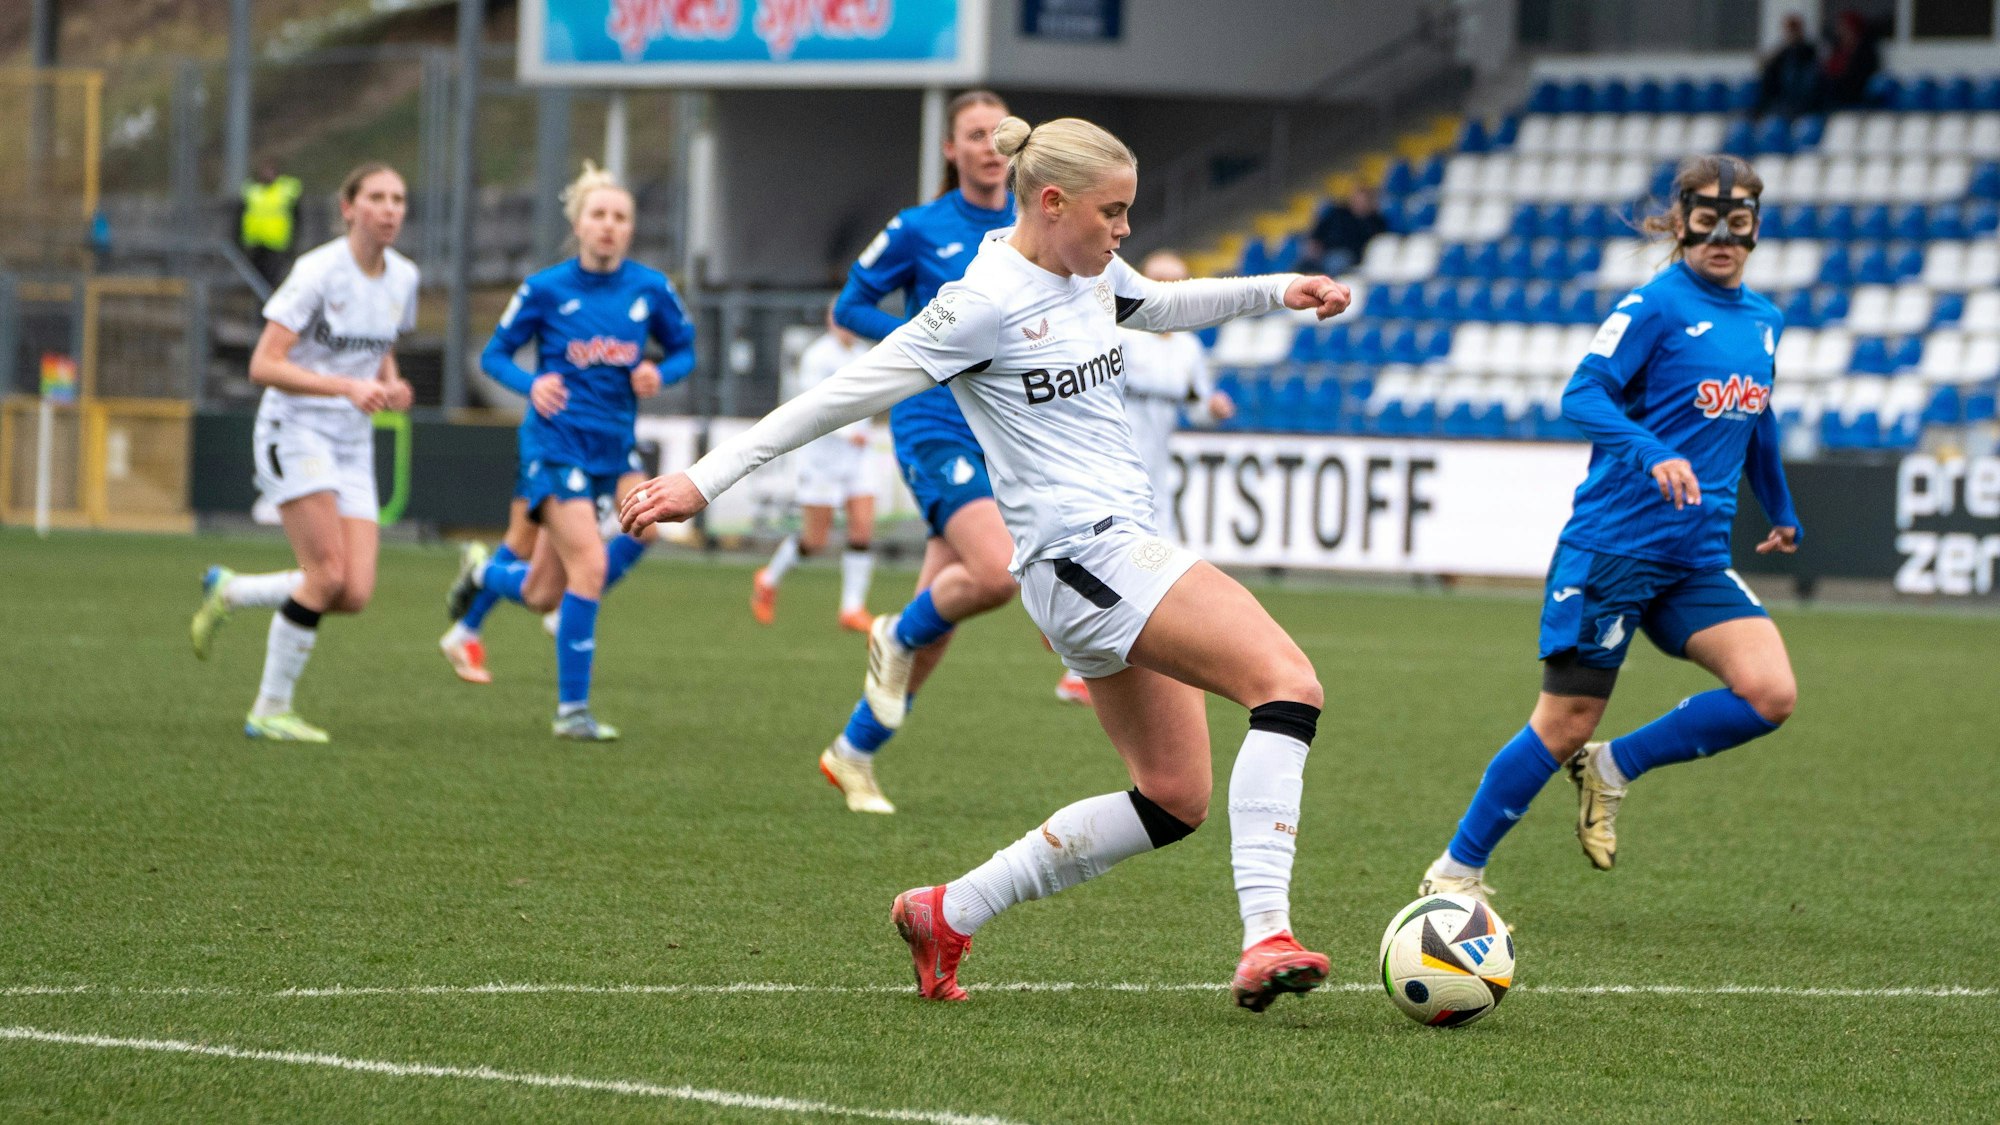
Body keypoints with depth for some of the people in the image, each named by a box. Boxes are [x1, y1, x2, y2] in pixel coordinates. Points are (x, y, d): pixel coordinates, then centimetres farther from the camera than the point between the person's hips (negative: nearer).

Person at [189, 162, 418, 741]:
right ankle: (271, 711, -4)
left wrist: (391, 385, 1)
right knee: (328, 574, -19)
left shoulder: (403, 277, 6)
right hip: (295, 429, -7)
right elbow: (263, 366, -18)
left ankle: (229, 591, 18)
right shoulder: (318, 272, -15)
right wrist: (347, 387, -28)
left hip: (353, 444, 7)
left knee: (355, 593, -7)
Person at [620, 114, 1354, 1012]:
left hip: (1125, 551, 10)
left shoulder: (1092, 274, 11)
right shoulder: (988, 303, -14)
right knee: (1287, 680, -23)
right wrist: (705, 481, -12)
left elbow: (1160, 306, 35)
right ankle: (1265, 941, -30)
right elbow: (847, 394, -13)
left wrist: (1276, 291, 21)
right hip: (1081, 556, -10)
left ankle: (947, 914, 17)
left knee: (1173, 799, 10)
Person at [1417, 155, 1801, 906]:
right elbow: (1582, 397, -19)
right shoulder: (1655, 306, -9)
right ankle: (1456, 871, 14)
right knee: (1565, 724, -3)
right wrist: (1654, 453, -34)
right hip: (1612, 549, -6)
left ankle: (1613, 768, 6)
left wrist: (1780, 512, 37)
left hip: (1697, 560, 6)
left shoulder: (1763, 322, 12)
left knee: (1770, 695, -15)